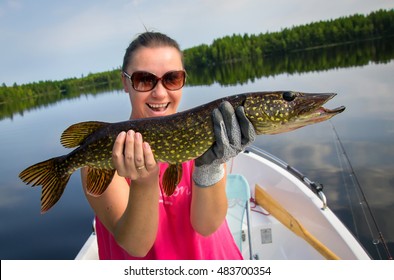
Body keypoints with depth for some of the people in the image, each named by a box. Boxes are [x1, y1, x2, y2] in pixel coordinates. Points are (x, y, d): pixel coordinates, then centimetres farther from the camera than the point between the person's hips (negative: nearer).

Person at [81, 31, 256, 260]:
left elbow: (206, 226, -15)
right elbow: (135, 245, -16)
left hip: (208, 257, 2)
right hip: (143, 273, -1)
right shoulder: (102, 151, -12)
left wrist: (209, 168, -30)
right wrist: (145, 183, -30)